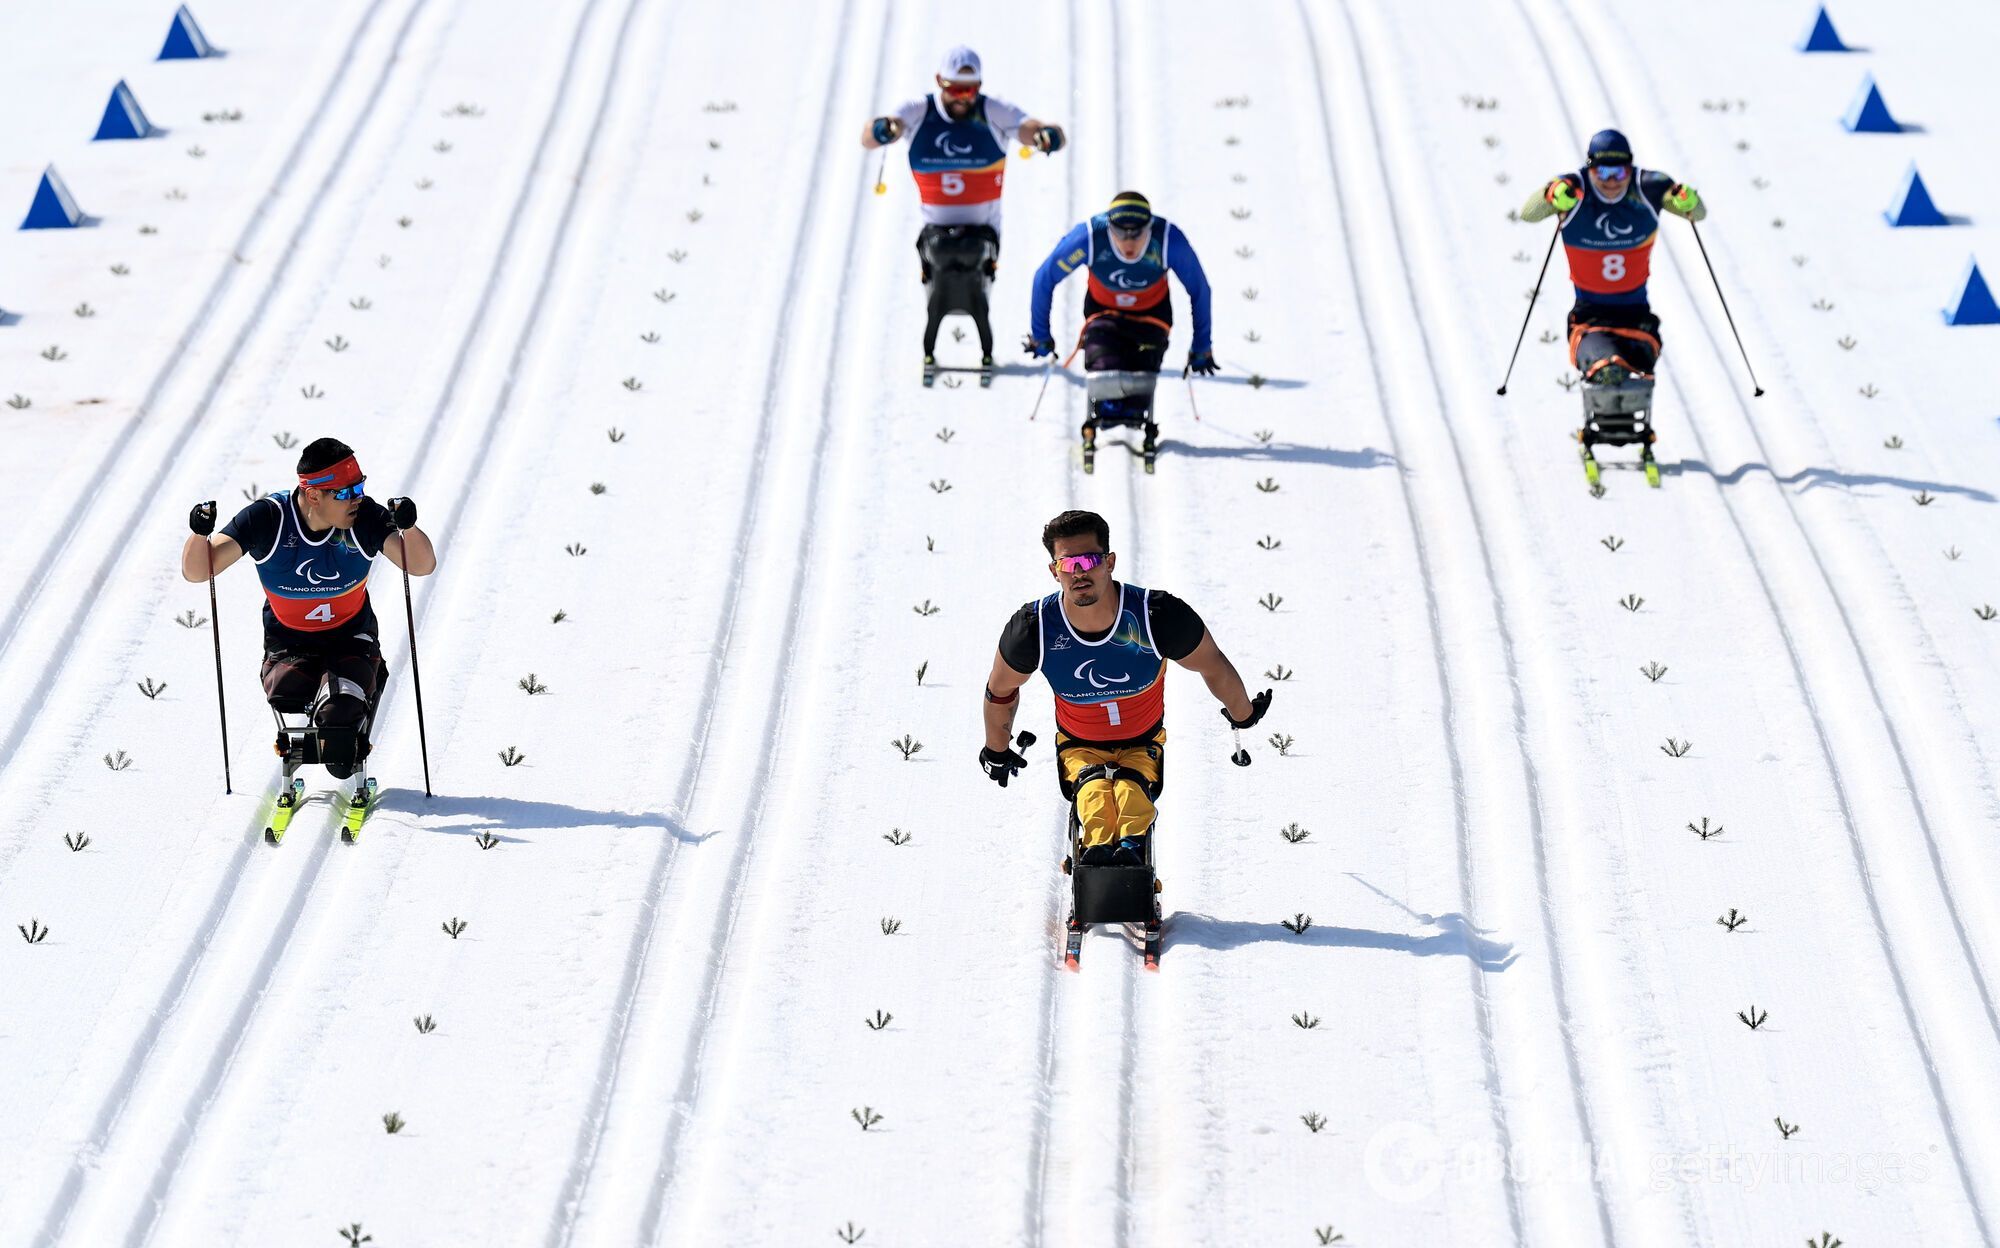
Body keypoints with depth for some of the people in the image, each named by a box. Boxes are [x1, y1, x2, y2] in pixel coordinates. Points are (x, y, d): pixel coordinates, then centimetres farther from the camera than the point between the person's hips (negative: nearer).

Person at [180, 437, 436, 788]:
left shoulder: (365, 517, -14)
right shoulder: (267, 518, -15)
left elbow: (422, 566, -15)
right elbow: (196, 571, -13)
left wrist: (408, 527, -35)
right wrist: (200, 534, -35)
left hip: (351, 638, 0)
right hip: (287, 642, 0)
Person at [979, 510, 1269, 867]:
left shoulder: (1158, 615, -22)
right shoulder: (1033, 628, -19)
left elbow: (1215, 668, -2)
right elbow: (1001, 691, 4)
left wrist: (1243, 715, 15)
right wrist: (997, 751, 19)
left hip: (1143, 746, 0)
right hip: (1079, 748, 0)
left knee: (1131, 790, -34)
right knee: (1095, 791, -34)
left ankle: (1132, 846, -61)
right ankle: (1097, 852, -61)